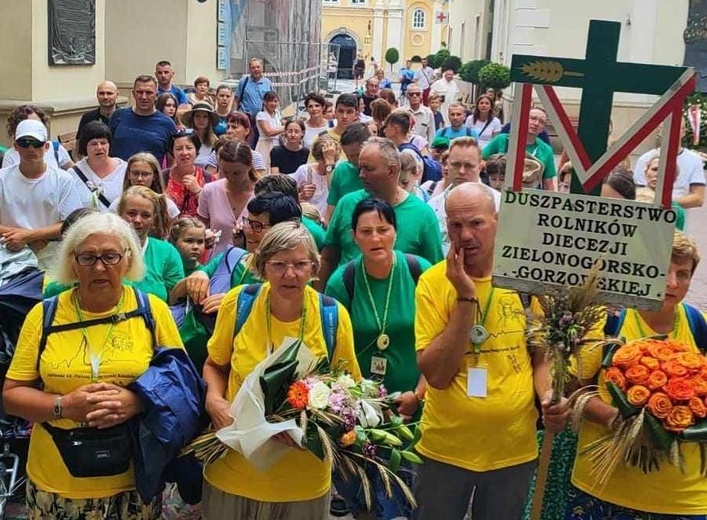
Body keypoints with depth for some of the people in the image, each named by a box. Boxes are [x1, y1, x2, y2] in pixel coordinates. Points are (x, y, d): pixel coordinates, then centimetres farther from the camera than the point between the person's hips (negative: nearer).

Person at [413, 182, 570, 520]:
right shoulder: (433, 281, -10)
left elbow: (542, 356, 8)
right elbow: (436, 375, -17)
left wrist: (549, 397, -12)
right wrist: (466, 298, -21)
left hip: (514, 449, 2)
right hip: (445, 449, -2)